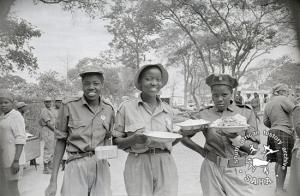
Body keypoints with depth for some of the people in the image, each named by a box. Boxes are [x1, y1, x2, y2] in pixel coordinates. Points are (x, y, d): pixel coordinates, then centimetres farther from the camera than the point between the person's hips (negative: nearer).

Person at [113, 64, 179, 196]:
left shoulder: (167, 110, 9)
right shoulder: (126, 107, -2)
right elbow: (116, 141, 1)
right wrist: (134, 139, -17)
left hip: (165, 165, 3)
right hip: (138, 166, -2)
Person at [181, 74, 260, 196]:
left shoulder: (246, 113, -2)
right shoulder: (204, 115, -1)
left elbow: (254, 148, -4)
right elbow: (183, 136, 5)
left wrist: (234, 137, -20)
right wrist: (202, 151, -3)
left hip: (238, 172, 0)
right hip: (211, 170, 0)